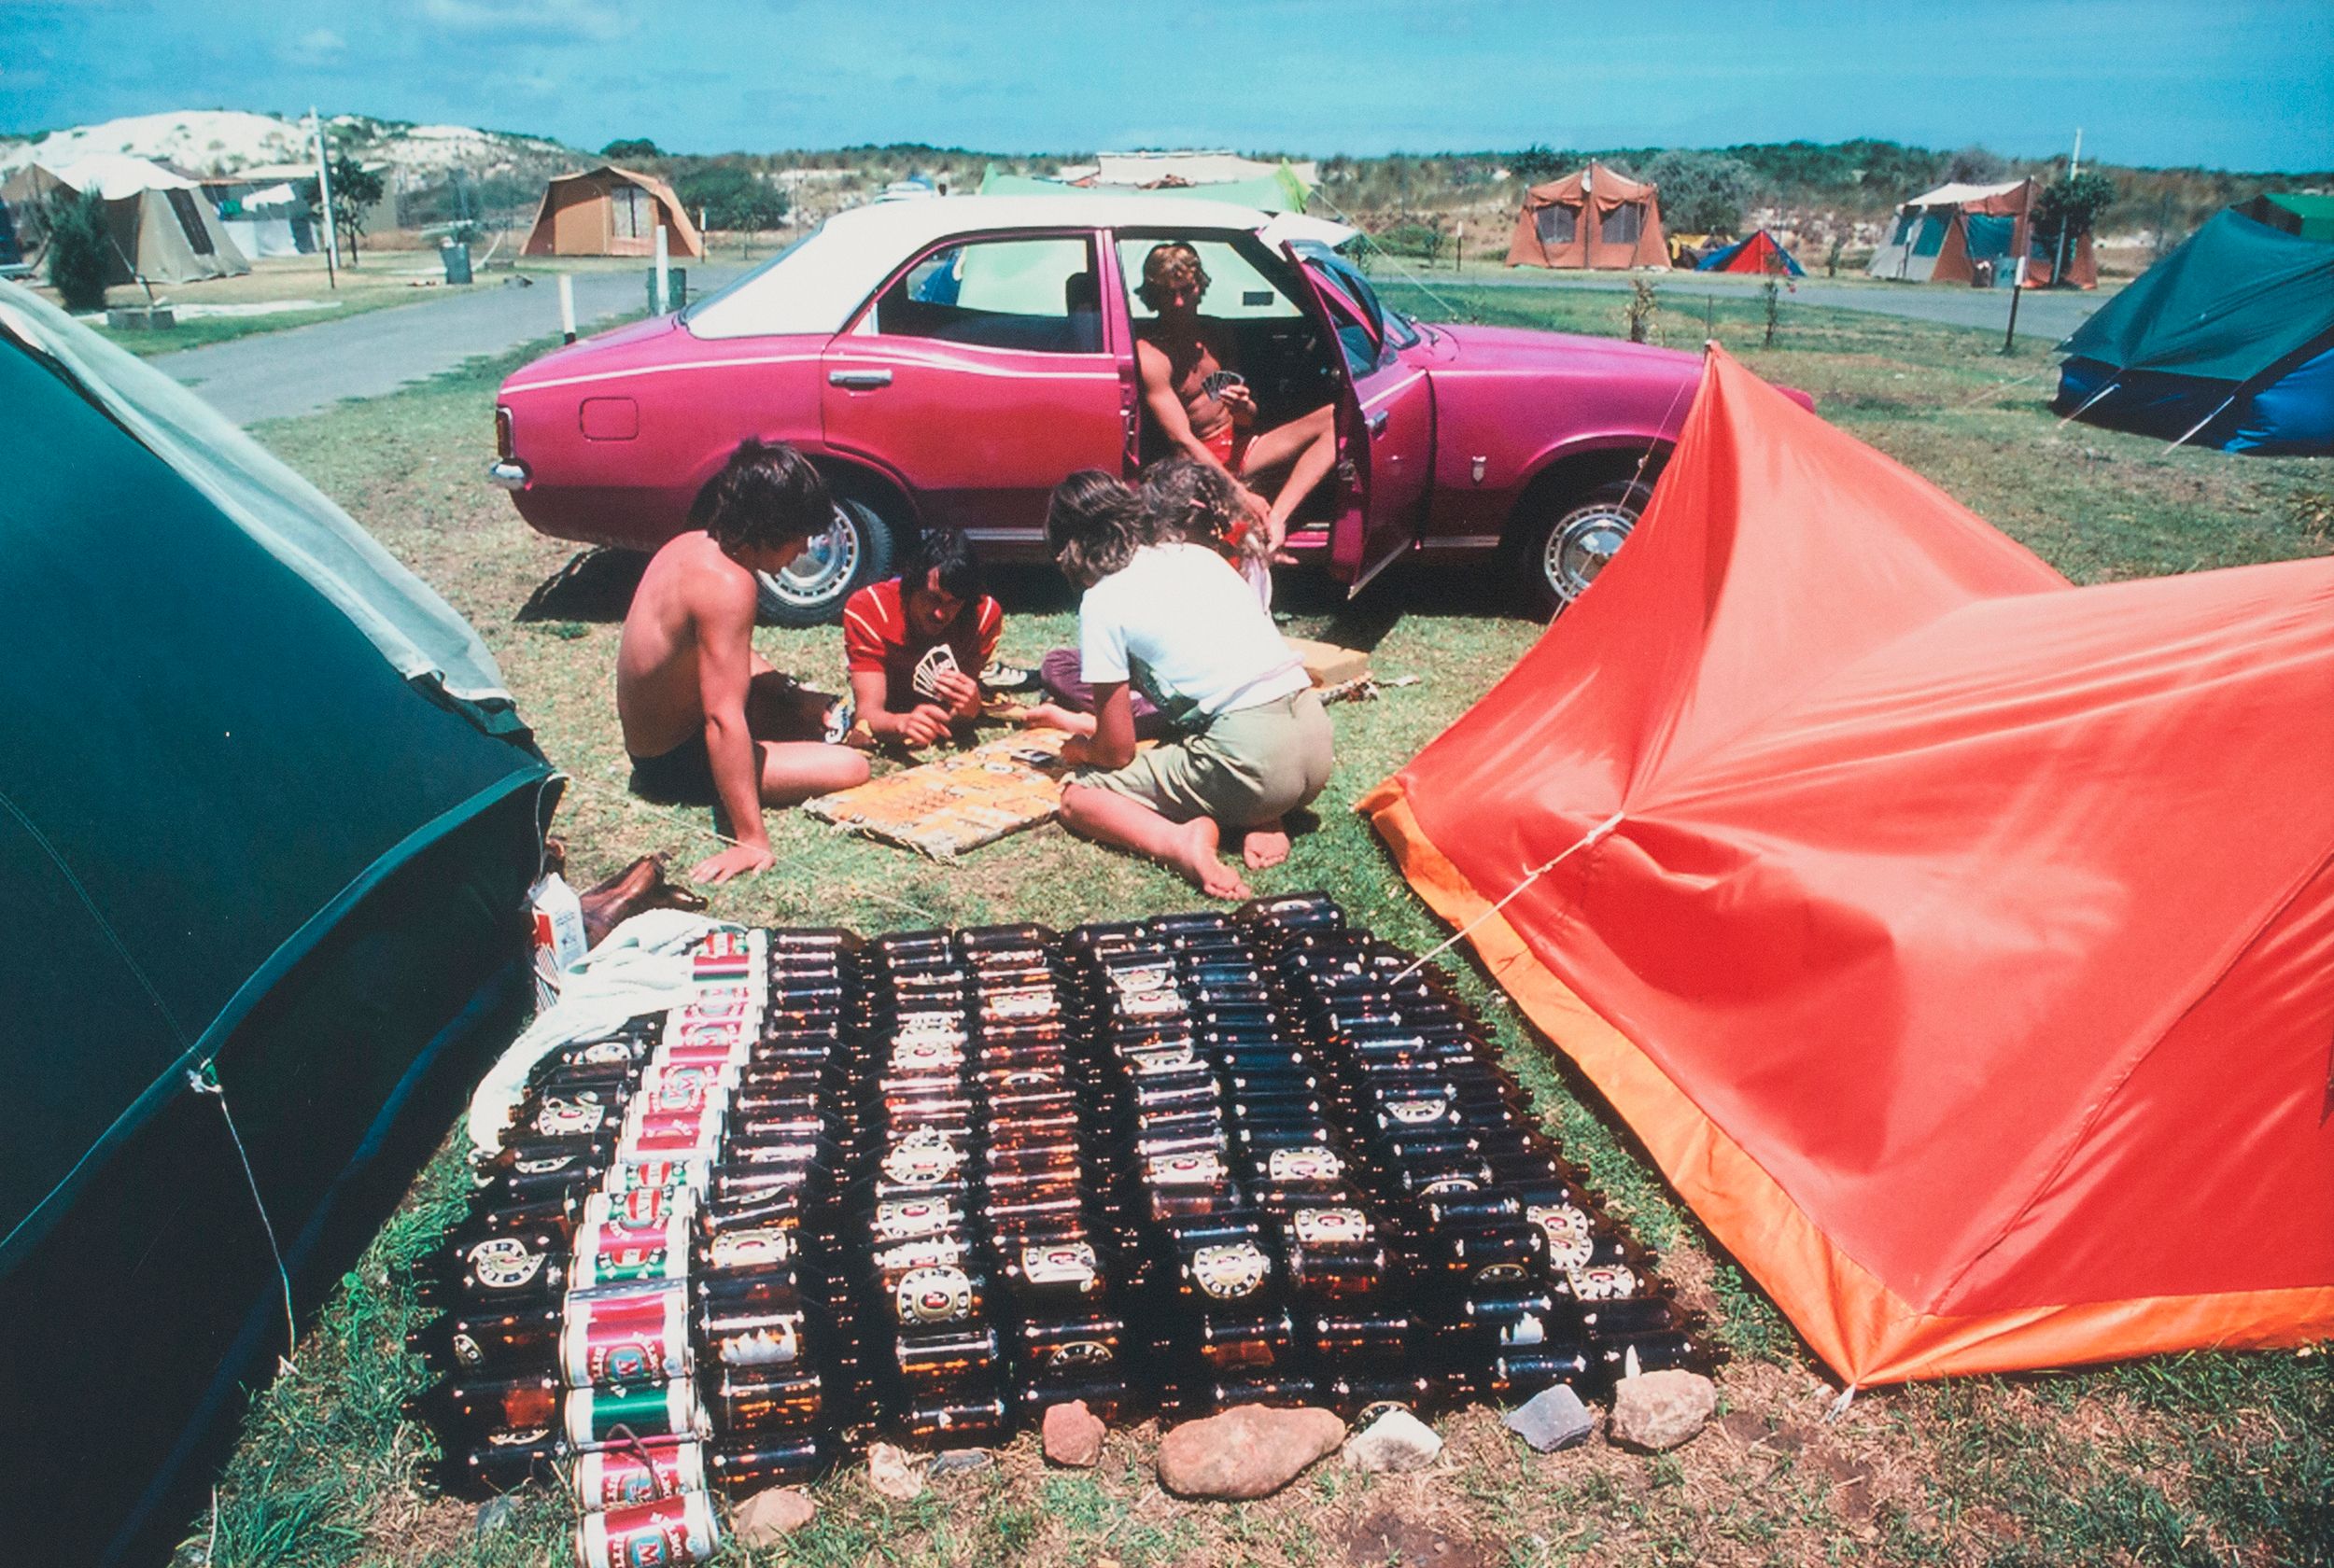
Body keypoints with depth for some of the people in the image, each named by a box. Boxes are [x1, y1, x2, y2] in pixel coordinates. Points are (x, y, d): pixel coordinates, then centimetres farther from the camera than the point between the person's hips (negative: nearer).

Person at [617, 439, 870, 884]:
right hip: (675, 764, -9)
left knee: (824, 712, 25)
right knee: (852, 768, -18)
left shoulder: (694, 543, -2)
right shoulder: (727, 583, -31)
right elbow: (724, 718, -38)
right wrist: (751, 840, -40)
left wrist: (794, 698, 4)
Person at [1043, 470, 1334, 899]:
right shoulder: (1197, 553, 18)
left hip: (1252, 761, -6)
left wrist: (1082, 750, 26)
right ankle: (1264, 820, 9)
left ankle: (1182, 840, -14)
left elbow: (1117, 751, 2)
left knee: (1078, 796, 12)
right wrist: (1107, 722, 39)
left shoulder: (1102, 603, -1)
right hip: (1317, 737, 7)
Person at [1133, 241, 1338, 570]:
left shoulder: (1216, 333, 8)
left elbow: (1247, 421, 11)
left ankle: (1276, 518, -31)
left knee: (1335, 418, -14)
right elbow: (1182, 442, -21)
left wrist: (1244, 409, -16)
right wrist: (1242, 495, -29)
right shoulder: (1150, 354, -14)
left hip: (1238, 447, 8)